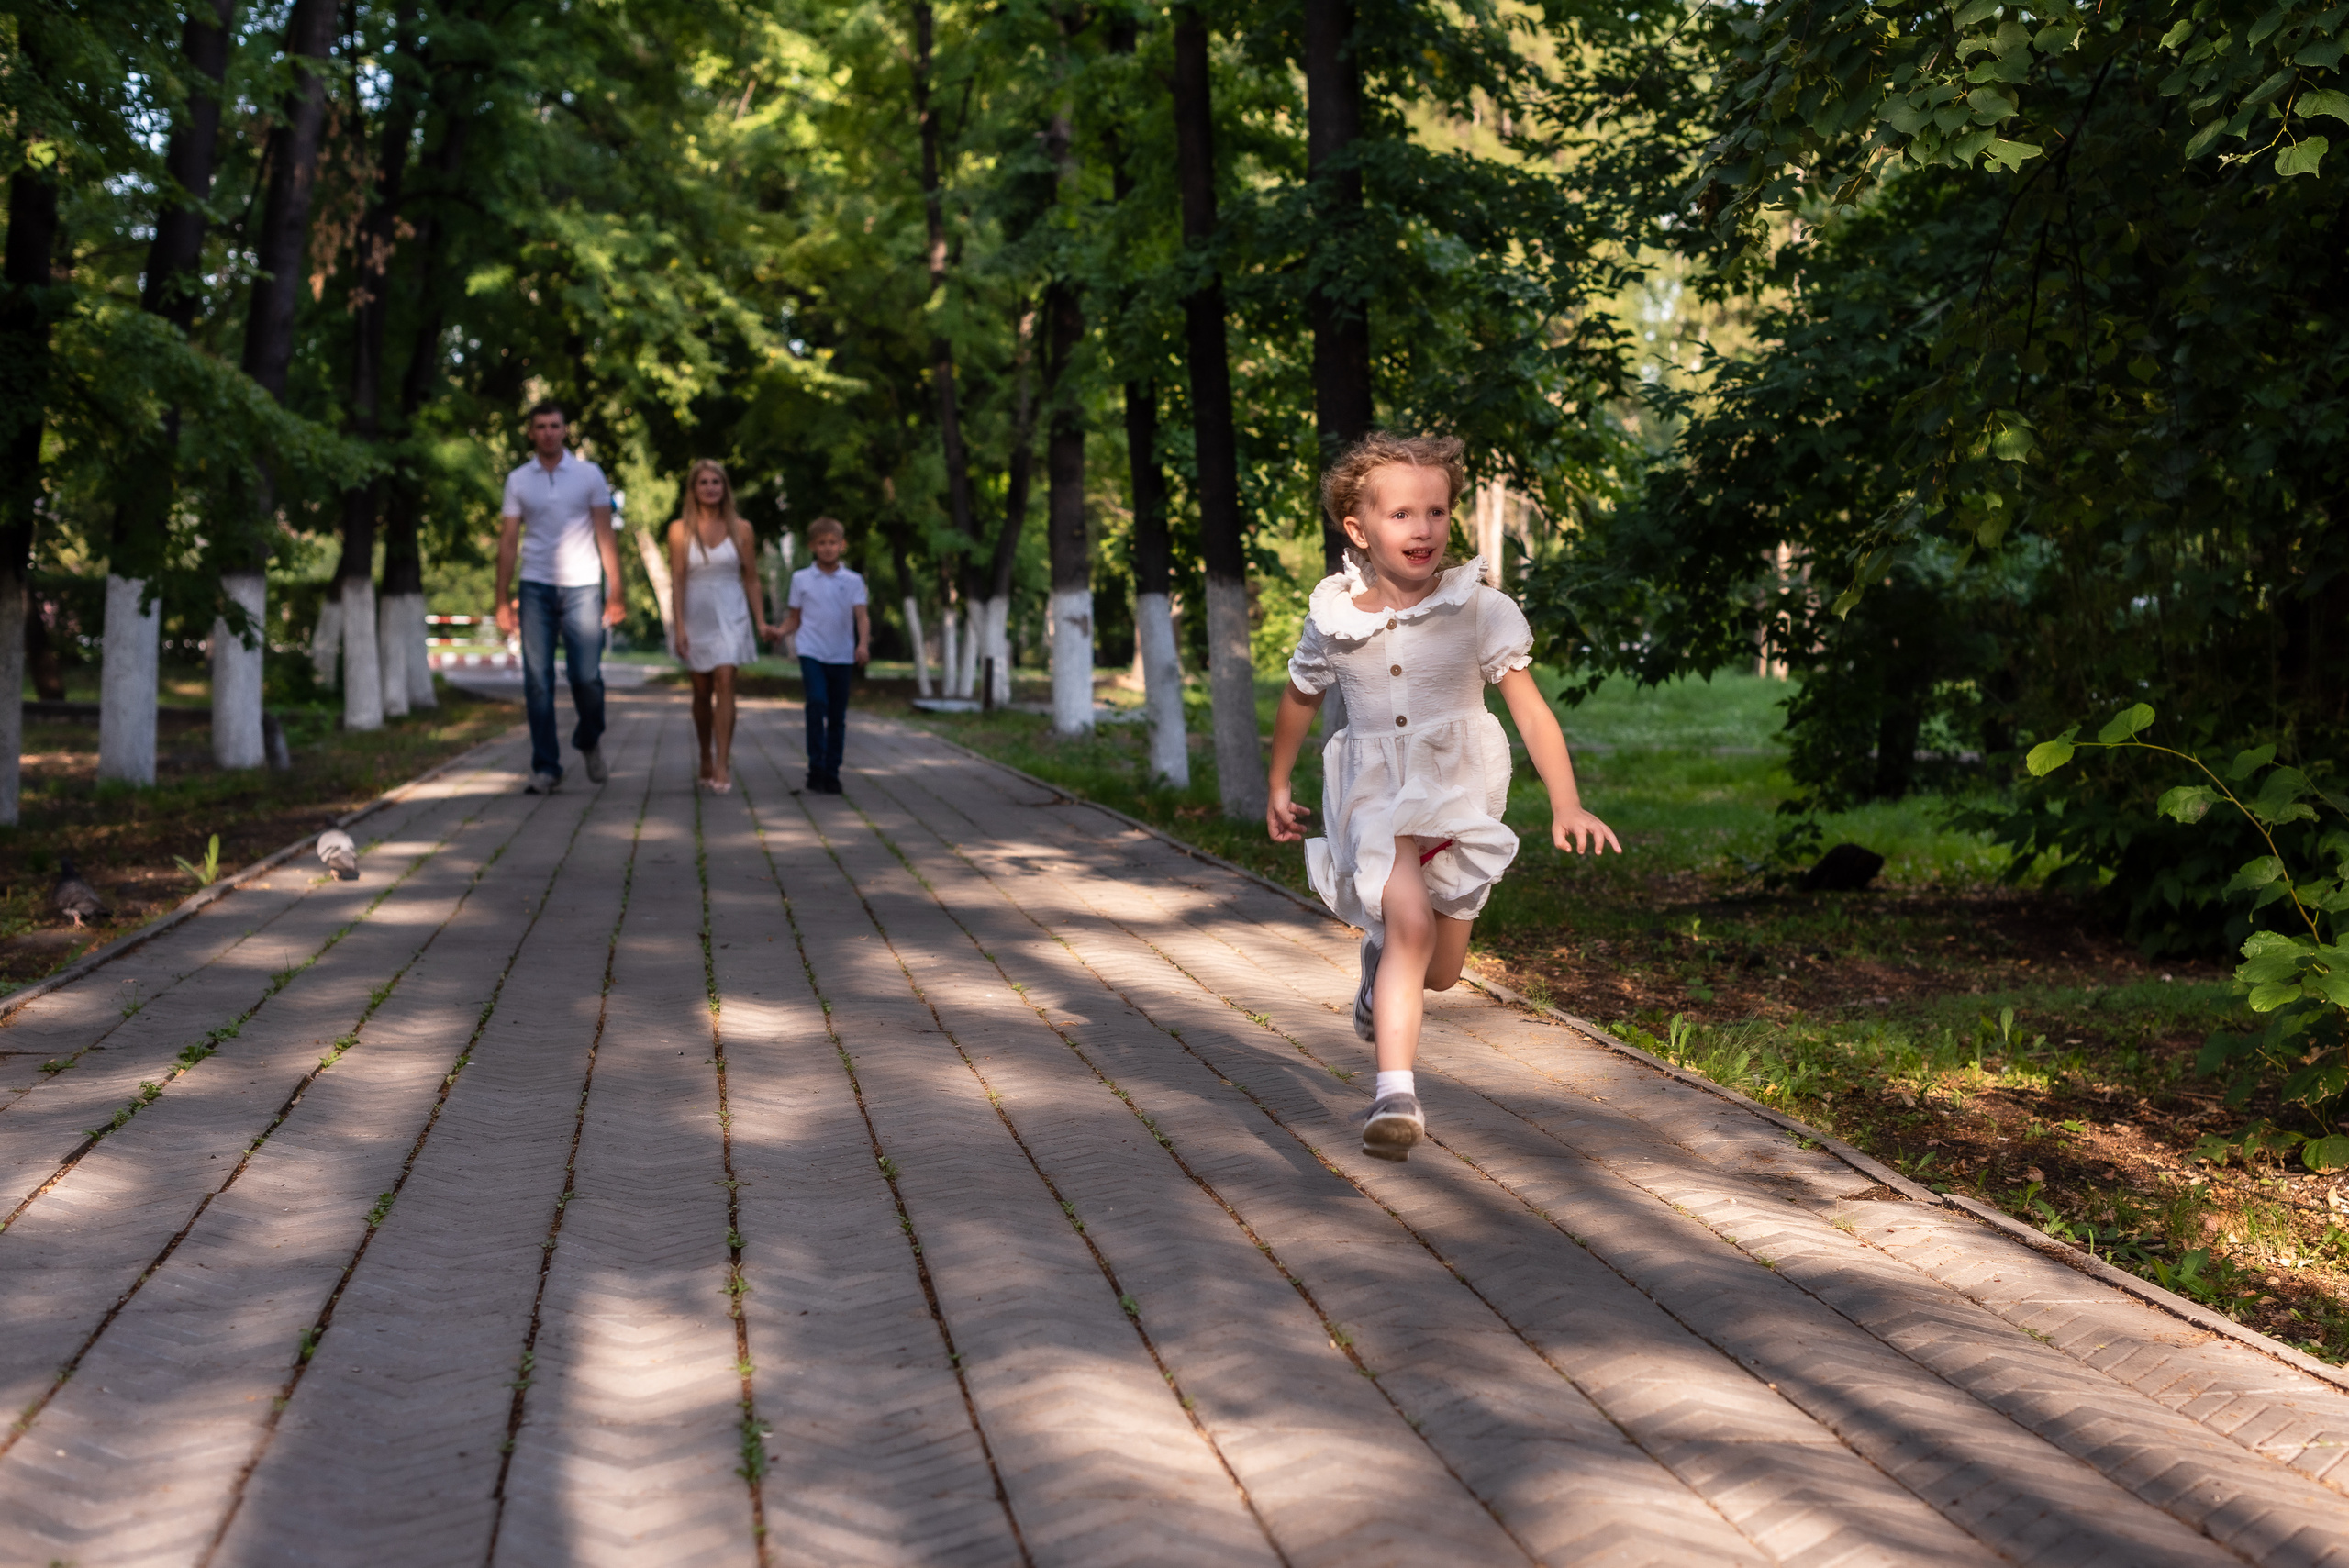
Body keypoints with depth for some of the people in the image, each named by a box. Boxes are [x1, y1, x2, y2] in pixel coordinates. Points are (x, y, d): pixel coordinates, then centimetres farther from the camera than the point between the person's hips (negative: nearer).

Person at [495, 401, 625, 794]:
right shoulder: (518, 480, 9)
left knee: (587, 677, -8)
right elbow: (508, 541, 9)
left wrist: (615, 592, -2)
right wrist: (502, 600, 3)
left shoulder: (589, 475, 6)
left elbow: (605, 536, 5)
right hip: (536, 588, 1)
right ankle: (546, 768, 4)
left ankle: (589, 740, 22)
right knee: (537, 683, -2)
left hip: (581, 587, -1)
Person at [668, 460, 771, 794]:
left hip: (731, 615, -1)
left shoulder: (740, 528, 2)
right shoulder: (680, 530, 0)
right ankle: (706, 759, 27)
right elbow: (677, 580, -3)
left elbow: (751, 577, 6)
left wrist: (759, 620, 1)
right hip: (696, 615, 1)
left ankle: (722, 766, -19)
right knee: (702, 691, 10)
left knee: (725, 682, -15)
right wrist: (679, 626, -9)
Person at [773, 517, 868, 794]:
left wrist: (863, 644, -22)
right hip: (811, 653, -2)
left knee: (837, 715, 6)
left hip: (842, 656, 2)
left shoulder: (852, 581, 4)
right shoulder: (801, 579, 5)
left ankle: (832, 772, 17)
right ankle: (816, 768, -13)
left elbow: (862, 617, -5)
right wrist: (780, 632, -11)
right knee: (817, 702, -21)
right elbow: (795, 619, 10)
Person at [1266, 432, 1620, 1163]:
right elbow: (1300, 700, 13)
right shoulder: (1333, 618, -6)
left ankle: (1381, 956, 49)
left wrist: (1567, 806, -23)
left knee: (1441, 971, 13)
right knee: (1409, 923, -26)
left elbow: (1531, 711, -12)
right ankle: (1395, 1094, -24)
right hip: (1375, 794, -1)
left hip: (1456, 792, 1)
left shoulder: (1479, 609, -10)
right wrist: (1278, 788, 23)